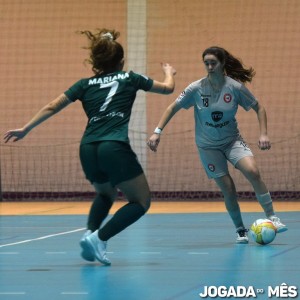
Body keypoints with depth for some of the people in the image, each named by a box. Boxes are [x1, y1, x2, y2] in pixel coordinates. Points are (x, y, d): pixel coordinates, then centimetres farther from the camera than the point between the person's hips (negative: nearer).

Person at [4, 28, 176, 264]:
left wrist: (25, 129, 23)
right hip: (115, 148, -5)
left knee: (106, 194, 31)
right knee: (141, 202, 7)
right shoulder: (129, 78, 14)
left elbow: (52, 107, 16)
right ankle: (99, 238, -11)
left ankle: (90, 233, 6)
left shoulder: (86, 84, 18)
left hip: (88, 149, 5)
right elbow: (168, 88, 26)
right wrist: (169, 72, 48)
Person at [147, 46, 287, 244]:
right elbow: (173, 108, -3)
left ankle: (271, 217, -11)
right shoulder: (197, 88, -14)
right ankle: (241, 230, 12)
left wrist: (263, 134, -13)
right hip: (208, 145, 0)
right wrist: (157, 132, -11)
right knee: (227, 187, -6)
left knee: (252, 171, -23)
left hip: (232, 140, 0)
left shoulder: (235, 87, -14)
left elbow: (259, 108, -2)